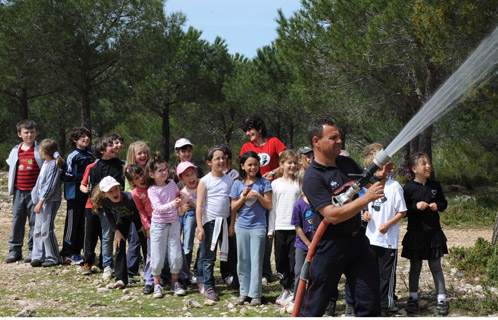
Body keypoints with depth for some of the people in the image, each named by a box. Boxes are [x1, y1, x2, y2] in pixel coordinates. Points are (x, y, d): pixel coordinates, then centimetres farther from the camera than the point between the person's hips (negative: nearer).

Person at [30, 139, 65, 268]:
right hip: (42, 200, 9)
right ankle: (38, 256, 15)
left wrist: (40, 202, -20)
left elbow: (50, 186, -19)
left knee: (46, 230, -6)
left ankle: (53, 258, 4)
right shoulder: (46, 163, 13)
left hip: (50, 201, -9)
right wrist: (39, 202, 18)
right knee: (37, 230, 10)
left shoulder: (54, 165, -15)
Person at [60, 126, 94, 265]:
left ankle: (77, 252, 19)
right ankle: (67, 254, 6)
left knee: (83, 224, 10)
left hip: (87, 195, 7)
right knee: (72, 223, -2)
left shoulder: (90, 155, 12)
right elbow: (64, 176, -16)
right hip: (75, 195, -7)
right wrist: (81, 177, -20)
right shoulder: (72, 156, -9)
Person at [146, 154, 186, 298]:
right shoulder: (152, 190, -11)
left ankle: (175, 283, 16)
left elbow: (178, 194, 26)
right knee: (157, 257, 1)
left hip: (173, 223, 4)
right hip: (158, 225, -4)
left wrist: (179, 202, 10)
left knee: (176, 255, 2)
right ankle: (157, 285, 14)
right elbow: (158, 208, -23)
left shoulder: (172, 183, 3)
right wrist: (172, 204, -36)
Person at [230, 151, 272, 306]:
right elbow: (234, 207, 6)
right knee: (243, 261, 7)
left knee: (256, 261, -3)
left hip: (258, 226, -3)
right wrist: (244, 197, -9)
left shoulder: (264, 183, 1)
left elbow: (269, 206, -1)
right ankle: (244, 292, 15)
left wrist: (258, 196, -15)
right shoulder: (238, 184, 7)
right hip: (242, 226, 3)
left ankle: (255, 294, 2)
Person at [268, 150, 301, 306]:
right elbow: (272, 208, 9)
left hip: (296, 227, -2)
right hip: (280, 227, 2)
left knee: (294, 259, -5)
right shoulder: (276, 184, 7)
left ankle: (293, 291, 2)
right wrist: (271, 229, 6)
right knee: (281, 260, 7)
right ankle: (285, 289, 20)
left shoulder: (300, 183, 3)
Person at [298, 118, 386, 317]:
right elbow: (333, 215, -26)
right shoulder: (313, 177, -18)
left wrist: (381, 174, -3)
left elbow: (368, 180, 20)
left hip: (356, 239, 7)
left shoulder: (347, 163, 5)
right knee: (315, 304, 5)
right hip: (330, 246, -6)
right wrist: (367, 198, -28)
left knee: (369, 301, 7)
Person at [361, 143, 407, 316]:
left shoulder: (394, 187, -10)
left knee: (387, 273, 3)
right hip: (371, 237, 5)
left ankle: (385, 305, 14)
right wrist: (366, 213, -4)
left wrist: (388, 224, -18)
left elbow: (402, 212, -7)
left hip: (388, 239, -5)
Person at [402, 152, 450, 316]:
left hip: (434, 233, 2)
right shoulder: (408, 188, -8)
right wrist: (416, 206, -21)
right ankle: (413, 298, 23)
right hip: (415, 233, -2)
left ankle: (442, 300, 11)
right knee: (415, 267, 10)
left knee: (436, 266, 5)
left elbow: (444, 203, 14)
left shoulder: (434, 185, 3)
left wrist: (438, 206, -7)